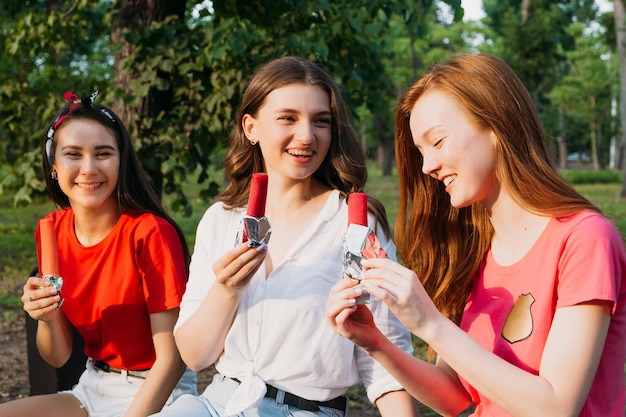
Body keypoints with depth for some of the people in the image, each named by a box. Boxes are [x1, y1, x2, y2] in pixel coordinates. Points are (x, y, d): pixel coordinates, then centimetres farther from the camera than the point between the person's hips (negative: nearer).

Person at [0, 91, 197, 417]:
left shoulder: (150, 232, -19)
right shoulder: (51, 231, -1)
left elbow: (171, 358, -17)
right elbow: (58, 357, 4)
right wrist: (47, 318, -16)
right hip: (92, 389, 6)